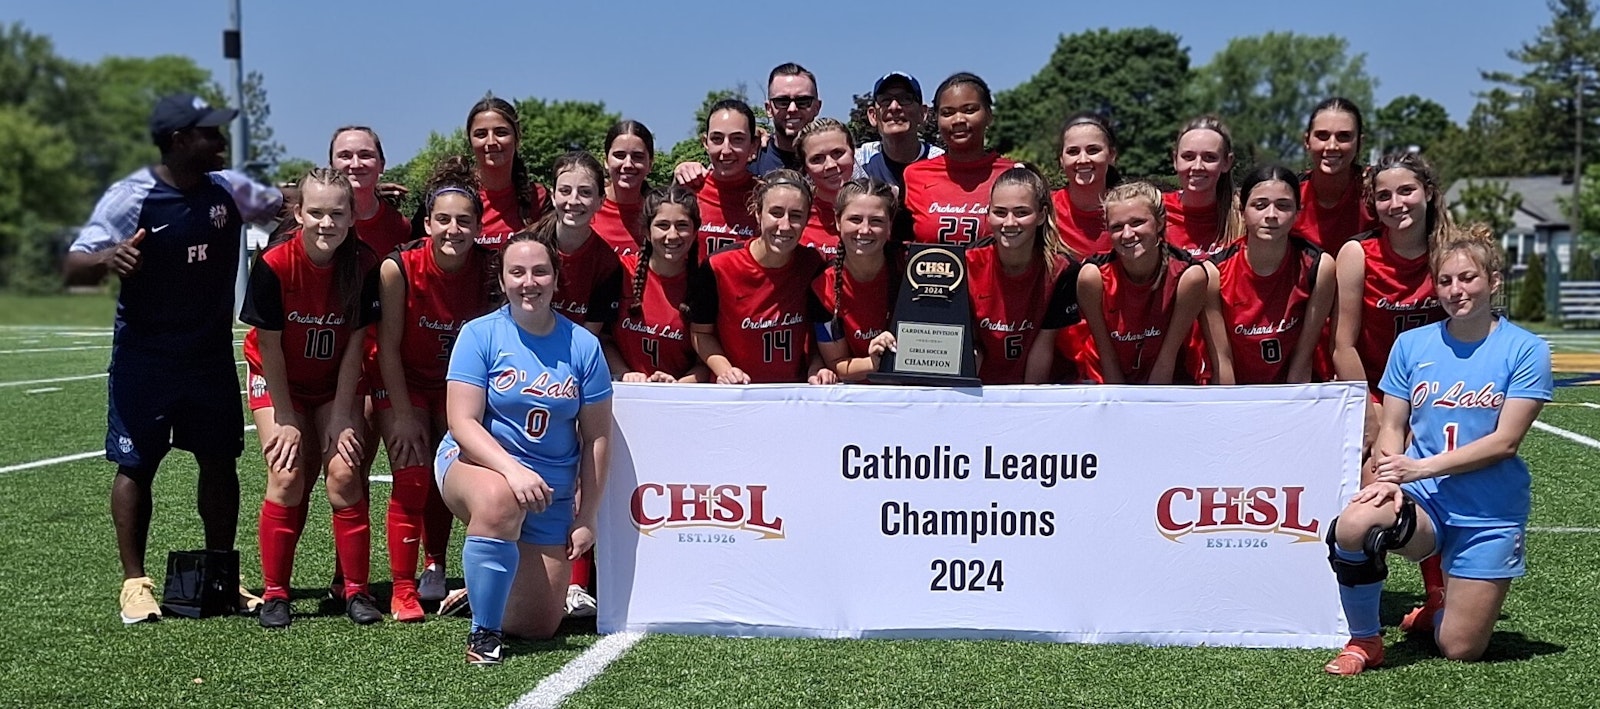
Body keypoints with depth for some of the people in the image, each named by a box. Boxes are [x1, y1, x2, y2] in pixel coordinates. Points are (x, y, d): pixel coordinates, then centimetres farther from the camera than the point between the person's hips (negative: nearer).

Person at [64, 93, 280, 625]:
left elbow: (283, 204, 19)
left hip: (212, 356, 4)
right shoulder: (130, 197, -14)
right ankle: (135, 582, 11)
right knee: (136, 465, 1)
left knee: (220, 462, 7)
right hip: (144, 357, -4)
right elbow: (74, 267, -15)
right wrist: (109, 258, -38)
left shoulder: (230, 189, 0)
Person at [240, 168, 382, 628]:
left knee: (344, 473, -12)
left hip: (335, 383, 1)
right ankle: (274, 593, 0)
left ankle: (356, 590, 0)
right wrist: (286, 421, -13)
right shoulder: (274, 264, -25)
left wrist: (341, 417, -12)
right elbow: (269, 346, -17)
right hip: (277, 380, -1)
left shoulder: (364, 265, -19)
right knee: (287, 477, -13)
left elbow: (354, 345, -12)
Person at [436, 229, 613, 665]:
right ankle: (483, 634, -24)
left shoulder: (583, 346, -2)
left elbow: (596, 437, 3)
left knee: (539, 626, 3)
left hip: (551, 495, 3)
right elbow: (462, 422, -14)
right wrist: (513, 469, -30)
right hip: (476, 464, -3)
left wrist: (586, 517, 2)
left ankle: (482, 590, 38)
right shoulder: (480, 335, -8)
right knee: (499, 501, -42)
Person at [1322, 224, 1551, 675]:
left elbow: (1506, 441, -10)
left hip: (1490, 513, -1)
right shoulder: (1412, 344, 5)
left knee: (1461, 651, -2)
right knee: (1353, 526, -34)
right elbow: (1392, 426, 5)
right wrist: (1388, 478, -16)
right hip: (1421, 500, 1)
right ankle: (1364, 641, -9)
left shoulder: (1524, 350, -4)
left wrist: (1422, 468, -17)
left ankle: (1439, 611, 37)